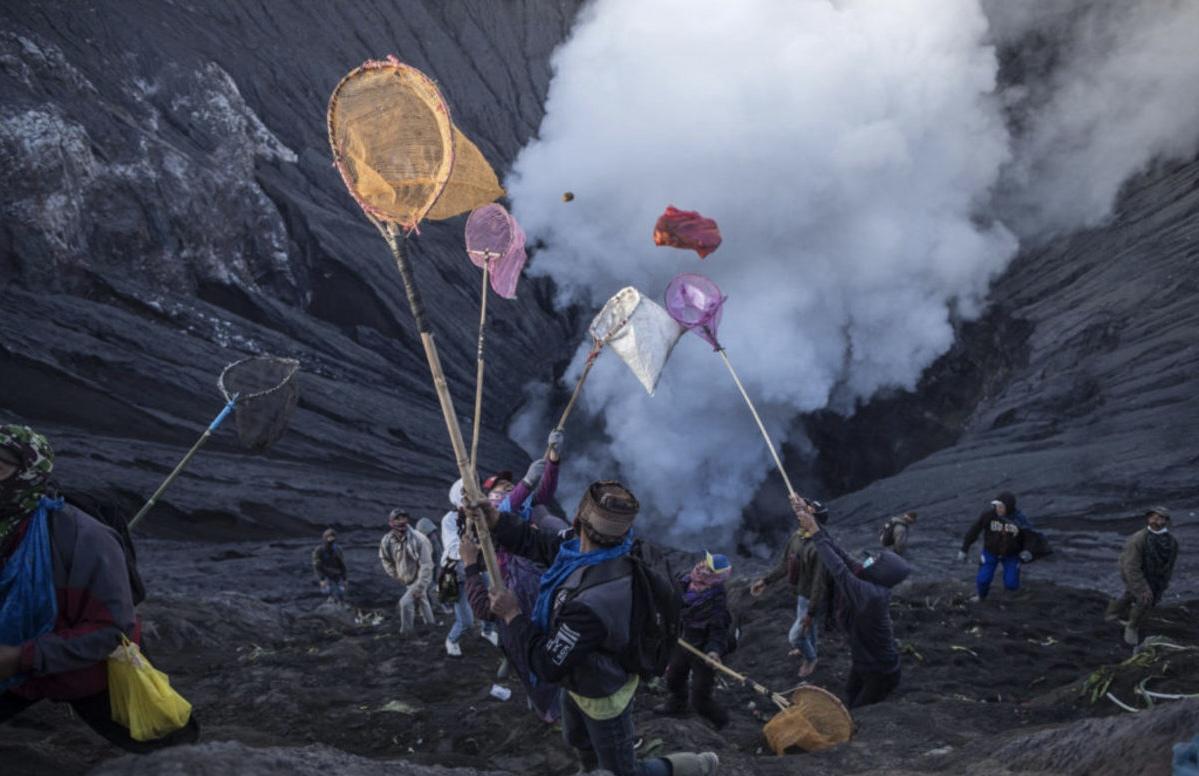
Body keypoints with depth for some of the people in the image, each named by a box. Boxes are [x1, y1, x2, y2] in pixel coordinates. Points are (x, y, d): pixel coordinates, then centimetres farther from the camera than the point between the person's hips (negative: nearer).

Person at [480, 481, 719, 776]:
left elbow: (548, 665, -34)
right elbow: (539, 543, -4)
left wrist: (513, 615, -24)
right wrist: (496, 520, -15)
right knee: (580, 741, 36)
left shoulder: (590, 602, -48)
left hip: (602, 695, -8)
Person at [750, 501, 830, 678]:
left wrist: (811, 612, -24)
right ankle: (808, 650, 56)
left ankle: (810, 658, 34)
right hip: (801, 594, 7)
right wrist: (765, 581, 3)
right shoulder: (796, 536, -8)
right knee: (808, 627, 30)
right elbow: (785, 564, 6)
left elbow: (819, 583, -29)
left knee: (795, 636, 6)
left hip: (812, 599, -7)